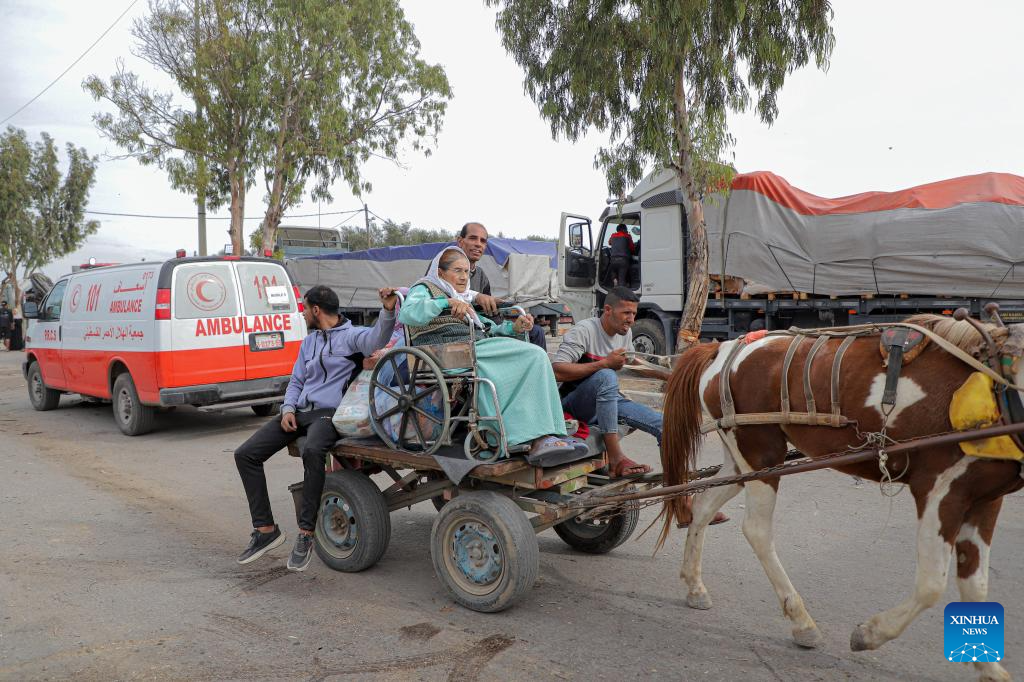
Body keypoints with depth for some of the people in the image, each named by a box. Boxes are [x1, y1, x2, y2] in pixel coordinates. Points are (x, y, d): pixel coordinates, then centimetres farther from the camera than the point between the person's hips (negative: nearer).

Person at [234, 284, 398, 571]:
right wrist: (288, 409, 7)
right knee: (245, 454, -5)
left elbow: (376, 340, -23)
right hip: (300, 411, 8)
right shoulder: (309, 342, 24)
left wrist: (388, 311, -40)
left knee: (312, 451, -40)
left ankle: (306, 533, -27)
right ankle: (265, 529, 0)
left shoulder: (351, 335, -1)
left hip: (330, 413, -8)